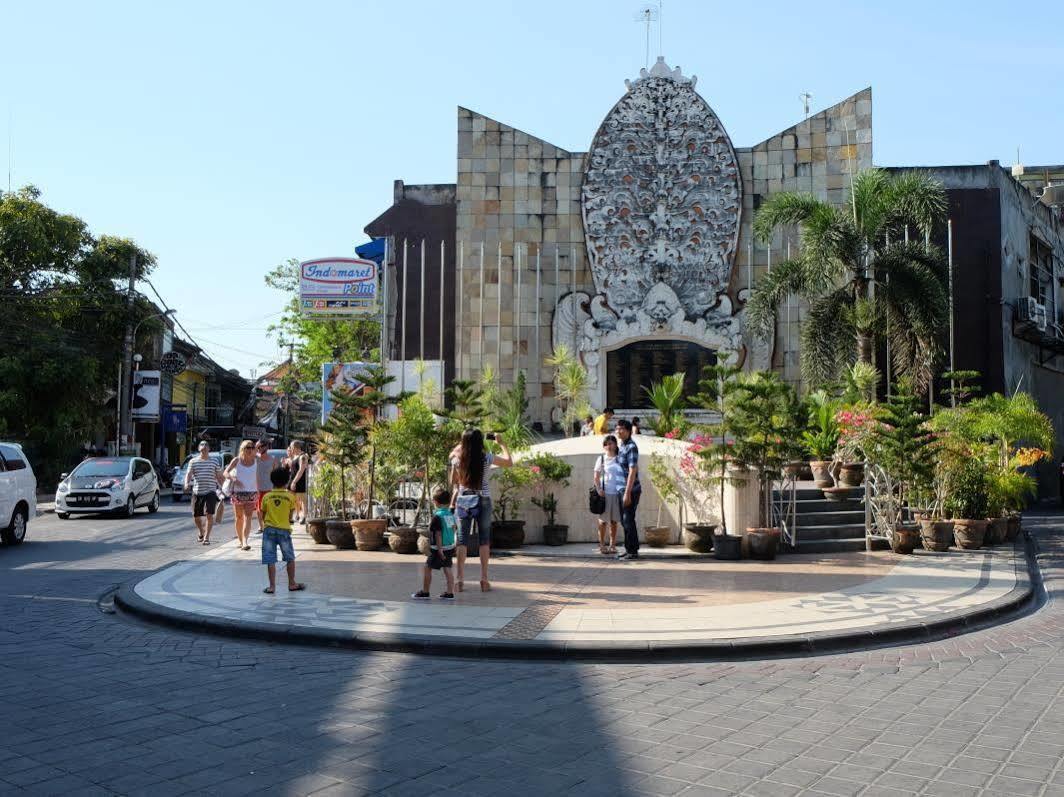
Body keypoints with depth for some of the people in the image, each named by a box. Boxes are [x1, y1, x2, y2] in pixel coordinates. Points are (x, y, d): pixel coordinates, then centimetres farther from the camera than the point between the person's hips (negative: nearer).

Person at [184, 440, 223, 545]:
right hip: (197, 492, 1)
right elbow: (189, 474, -5)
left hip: (210, 492, -1)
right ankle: (201, 532, 37)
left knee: (209, 515, -14)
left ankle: (206, 537, -9)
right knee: (196, 516, 10)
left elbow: (219, 477, 14)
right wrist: (187, 484, -24)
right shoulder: (193, 461, 7)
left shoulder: (214, 462, 9)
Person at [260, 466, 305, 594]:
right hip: (284, 530, -1)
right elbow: (290, 516, 3)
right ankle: (292, 584, 19)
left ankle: (272, 586, 3)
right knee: (290, 558, 14)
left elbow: (263, 515, 8)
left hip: (269, 529, 1)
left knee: (270, 560, 3)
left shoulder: (266, 496, 1)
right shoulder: (290, 497, -3)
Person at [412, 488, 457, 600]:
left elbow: (438, 534, -18)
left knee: (427, 568, 4)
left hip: (440, 548, -8)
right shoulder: (450, 514, 6)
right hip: (450, 547, 8)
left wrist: (439, 549, -17)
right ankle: (450, 593, 8)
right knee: (447, 569, 10)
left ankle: (425, 592, 11)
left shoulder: (437, 516, -16)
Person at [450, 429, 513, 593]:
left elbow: (453, 482, 11)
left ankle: (460, 579, 0)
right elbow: (509, 462, 6)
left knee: (462, 539, 4)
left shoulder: (457, 459, -2)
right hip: (483, 501, -1)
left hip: (463, 501, 1)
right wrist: (501, 444, 15)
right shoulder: (487, 457, -7)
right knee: (484, 539, 5)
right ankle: (484, 579, 3)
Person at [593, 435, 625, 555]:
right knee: (603, 520, 2)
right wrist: (599, 489, -11)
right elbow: (596, 477, 3)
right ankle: (602, 545, 9)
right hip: (605, 493, -1)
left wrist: (625, 491, -3)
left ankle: (612, 545, 14)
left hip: (616, 492, 2)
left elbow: (624, 475, 8)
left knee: (614, 520, 7)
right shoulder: (601, 459, 4)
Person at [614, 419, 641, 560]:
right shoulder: (621, 446, 12)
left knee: (628, 520, -6)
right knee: (624, 520, 13)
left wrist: (627, 493, -24)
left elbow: (632, 471, -21)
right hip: (623, 490, 9)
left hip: (631, 490, -9)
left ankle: (633, 551, 1)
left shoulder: (631, 447, -16)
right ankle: (629, 549, 21)